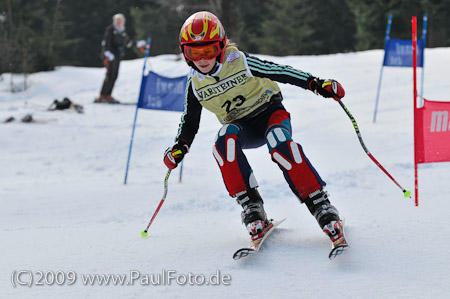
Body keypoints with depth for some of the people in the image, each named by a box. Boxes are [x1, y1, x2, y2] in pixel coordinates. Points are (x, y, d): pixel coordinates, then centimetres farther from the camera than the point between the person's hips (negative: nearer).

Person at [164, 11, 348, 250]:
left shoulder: (239, 62, -15)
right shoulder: (195, 84, -3)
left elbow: (279, 72, -12)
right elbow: (190, 121, 9)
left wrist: (316, 84, -19)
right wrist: (180, 147, -8)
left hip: (269, 112, -3)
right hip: (241, 127, 3)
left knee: (279, 143, -37)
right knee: (225, 139, -34)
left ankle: (321, 206, -36)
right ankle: (251, 207, -35)